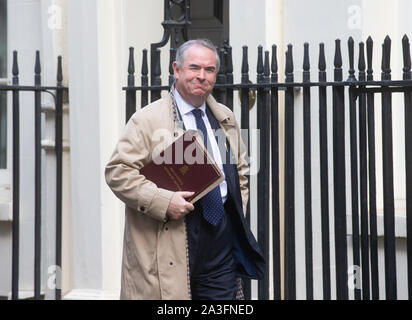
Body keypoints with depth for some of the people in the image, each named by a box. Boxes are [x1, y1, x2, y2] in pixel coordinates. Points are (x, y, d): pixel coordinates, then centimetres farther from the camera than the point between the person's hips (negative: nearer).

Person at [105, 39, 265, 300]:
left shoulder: (226, 119, 15)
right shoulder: (147, 120, -3)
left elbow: (240, 168, 27)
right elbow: (117, 171, -10)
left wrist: (237, 213, 13)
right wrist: (164, 202, -20)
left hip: (221, 234, 5)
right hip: (168, 239, -5)